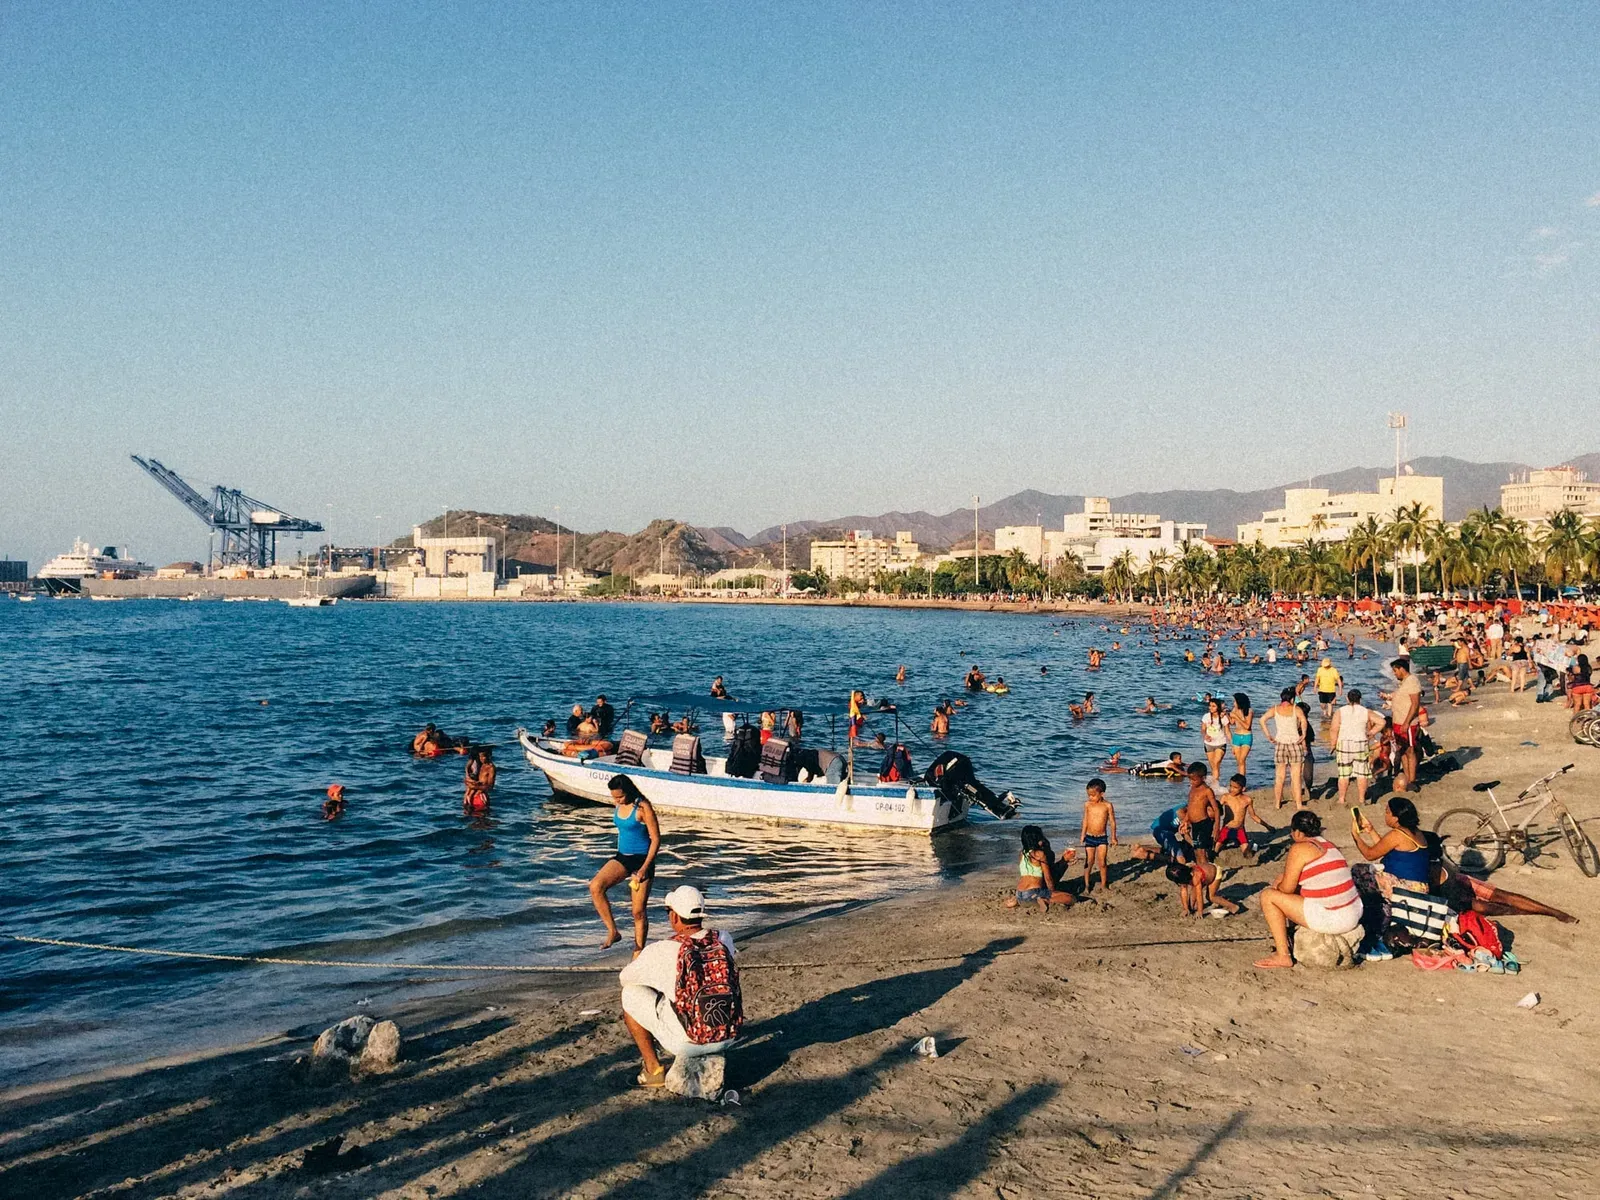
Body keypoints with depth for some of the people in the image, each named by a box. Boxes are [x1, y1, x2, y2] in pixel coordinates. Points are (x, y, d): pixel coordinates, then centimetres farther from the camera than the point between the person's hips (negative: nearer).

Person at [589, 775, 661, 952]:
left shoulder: (643, 807, -15)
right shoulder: (619, 805, 5)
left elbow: (656, 839, -14)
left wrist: (644, 868, -19)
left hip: (641, 859, -6)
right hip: (622, 857, 6)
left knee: (639, 911, -3)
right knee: (595, 886, -20)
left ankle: (638, 955, 10)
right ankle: (613, 932, -10)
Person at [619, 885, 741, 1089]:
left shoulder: (661, 951, -14)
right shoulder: (724, 940, -2)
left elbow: (624, 978, 3)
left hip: (687, 1041, -5)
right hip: (729, 1037, 5)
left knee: (630, 994, 12)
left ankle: (653, 1069, 15)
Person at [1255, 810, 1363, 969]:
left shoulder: (1299, 848, -9)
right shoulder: (1328, 844, 15)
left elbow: (1287, 888, -8)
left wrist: (1277, 884, 15)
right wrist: (1284, 879, 22)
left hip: (1331, 919, -9)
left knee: (1268, 896, 3)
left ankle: (1283, 955, 5)